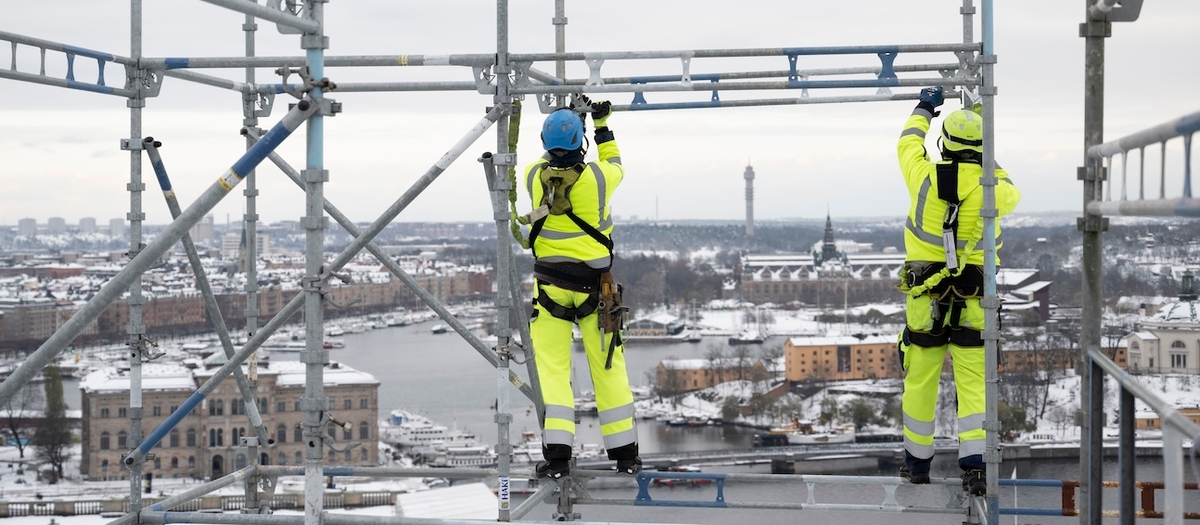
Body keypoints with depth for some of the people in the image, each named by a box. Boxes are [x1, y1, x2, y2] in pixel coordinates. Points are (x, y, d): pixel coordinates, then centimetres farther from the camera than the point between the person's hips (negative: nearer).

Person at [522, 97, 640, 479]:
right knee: (608, 367, 8)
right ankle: (625, 454, 14)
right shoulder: (597, 176, -10)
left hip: (550, 282, 0)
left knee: (553, 368, 3)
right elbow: (615, 164, 15)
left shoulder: (533, 176, -6)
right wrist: (603, 124, 24)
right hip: (595, 283, 0)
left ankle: (557, 454, -6)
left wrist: (571, 119, 25)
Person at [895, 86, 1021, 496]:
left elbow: (908, 145, 17)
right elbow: (1011, 195, 20)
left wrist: (923, 109, 33)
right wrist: (989, 163, 32)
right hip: (974, 300, 0)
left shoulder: (925, 177, -6)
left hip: (925, 296, 0)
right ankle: (974, 465, -9)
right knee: (972, 384, 2)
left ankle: (917, 462, 21)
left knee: (920, 380, 11)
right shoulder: (991, 187, -6)